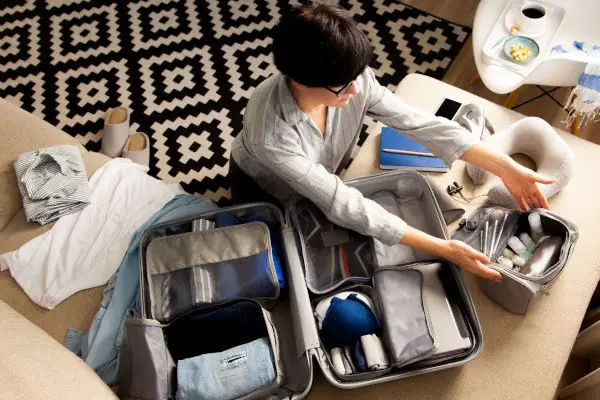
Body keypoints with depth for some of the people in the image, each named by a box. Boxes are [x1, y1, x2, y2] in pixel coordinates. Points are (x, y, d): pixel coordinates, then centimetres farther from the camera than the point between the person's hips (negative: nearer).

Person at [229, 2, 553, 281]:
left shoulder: (352, 80, -31)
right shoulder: (271, 135, -45)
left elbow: (420, 124, -25)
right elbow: (343, 204, -43)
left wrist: (505, 167, -28)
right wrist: (443, 249, -41)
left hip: (320, 177, 4)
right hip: (262, 189, -4)